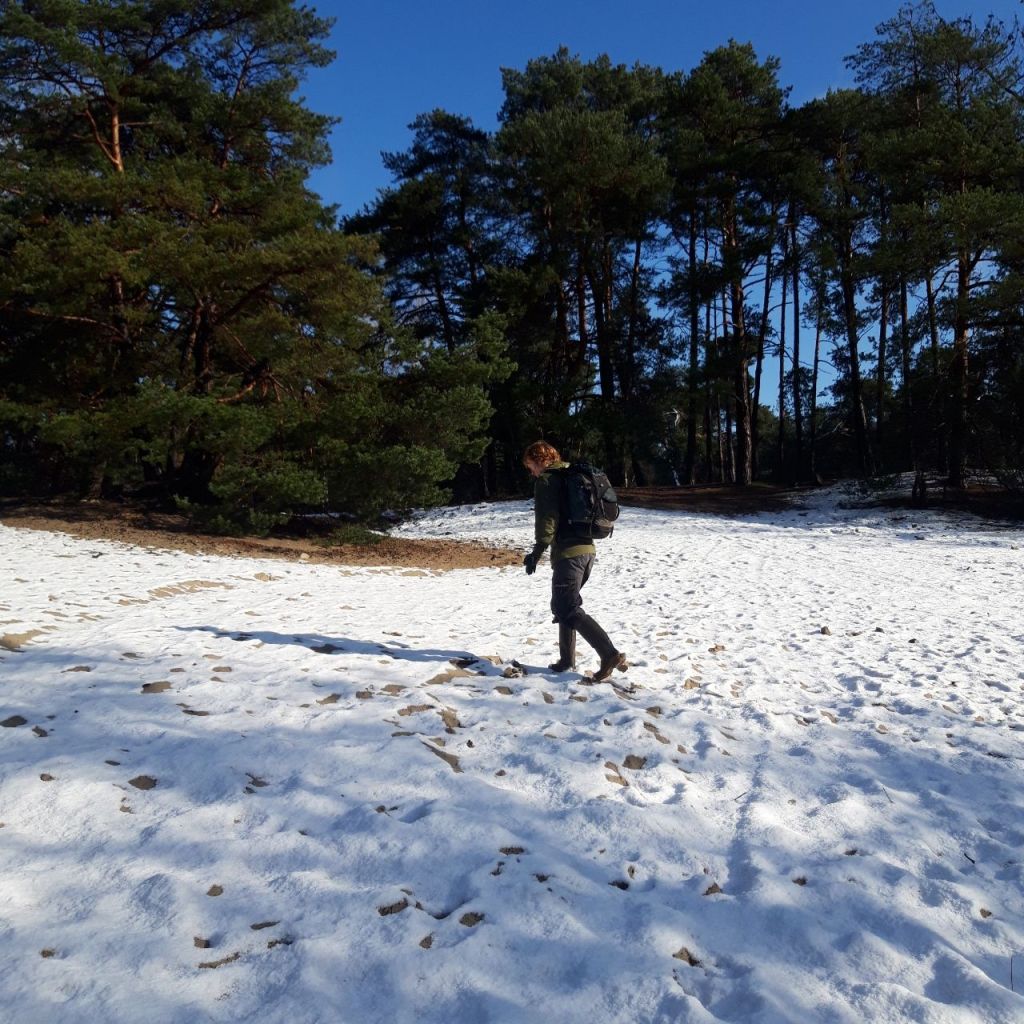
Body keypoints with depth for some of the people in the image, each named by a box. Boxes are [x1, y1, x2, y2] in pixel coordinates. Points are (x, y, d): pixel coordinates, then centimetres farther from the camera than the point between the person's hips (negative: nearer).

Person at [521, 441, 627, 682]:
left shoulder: (546, 480, -6)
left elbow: (547, 519, -15)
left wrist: (537, 552, -10)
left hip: (567, 552, -9)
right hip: (587, 549, 9)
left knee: (568, 609, -6)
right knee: (563, 605, 18)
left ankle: (610, 654, -15)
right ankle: (567, 659, 22)